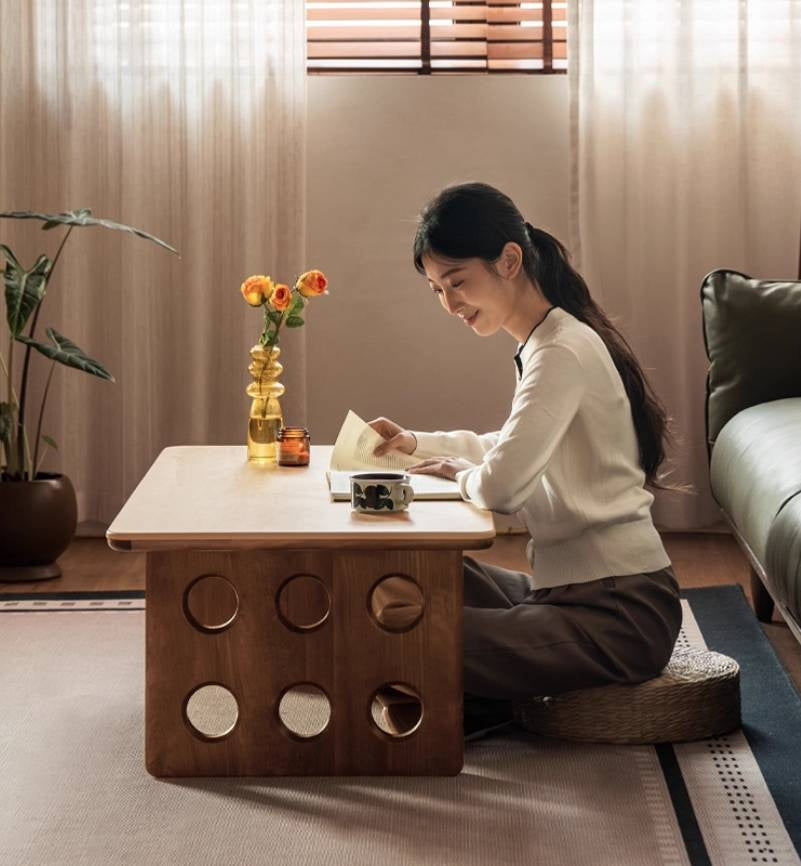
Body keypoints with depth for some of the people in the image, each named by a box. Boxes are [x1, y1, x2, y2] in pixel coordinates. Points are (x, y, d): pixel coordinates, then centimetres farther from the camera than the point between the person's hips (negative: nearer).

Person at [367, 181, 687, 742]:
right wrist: (417, 442, 16)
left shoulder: (564, 353, -18)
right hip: (576, 591, 10)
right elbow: (518, 450, 28)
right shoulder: (546, 344, 12)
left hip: (619, 615, -10)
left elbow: (500, 486, -28)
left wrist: (461, 472, -6)